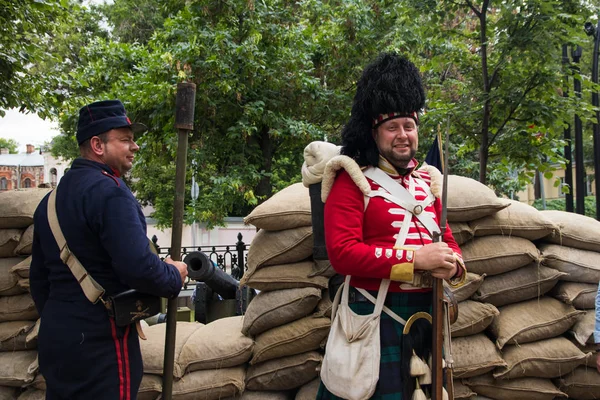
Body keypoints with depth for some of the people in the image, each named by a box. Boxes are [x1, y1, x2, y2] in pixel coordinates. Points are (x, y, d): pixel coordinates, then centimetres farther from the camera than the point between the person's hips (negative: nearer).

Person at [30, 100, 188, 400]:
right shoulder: (109, 191, -18)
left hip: (54, 337, 9)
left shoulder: (51, 198, 10)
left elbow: (38, 278, 17)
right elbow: (138, 268, -28)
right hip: (100, 341, -9)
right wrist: (174, 276, -9)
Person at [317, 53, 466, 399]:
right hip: (375, 316, -6)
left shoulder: (428, 180, 13)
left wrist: (452, 265, -10)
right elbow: (342, 252, -19)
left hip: (426, 313, 7)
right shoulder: (351, 180, -9)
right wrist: (415, 259, -23)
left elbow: (448, 240, 14)